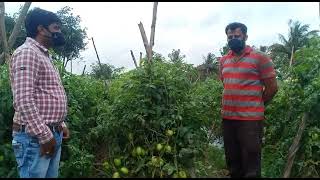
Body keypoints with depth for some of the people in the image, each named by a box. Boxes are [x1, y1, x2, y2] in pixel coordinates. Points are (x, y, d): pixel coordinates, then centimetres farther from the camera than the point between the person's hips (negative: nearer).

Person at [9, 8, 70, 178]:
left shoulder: (44, 55, 18)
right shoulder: (27, 52, -12)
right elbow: (24, 100, -22)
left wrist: (60, 124, 18)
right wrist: (44, 135, -20)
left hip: (53, 133, 9)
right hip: (35, 136, -9)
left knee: (52, 175, 15)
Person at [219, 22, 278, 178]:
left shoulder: (260, 58, -5)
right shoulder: (223, 61, 11)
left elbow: (272, 87, -3)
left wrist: (255, 106, 6)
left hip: (250, 119, -5)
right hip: (227, 118, 6)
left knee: (251, 166, 4)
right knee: (232, 164, 17)